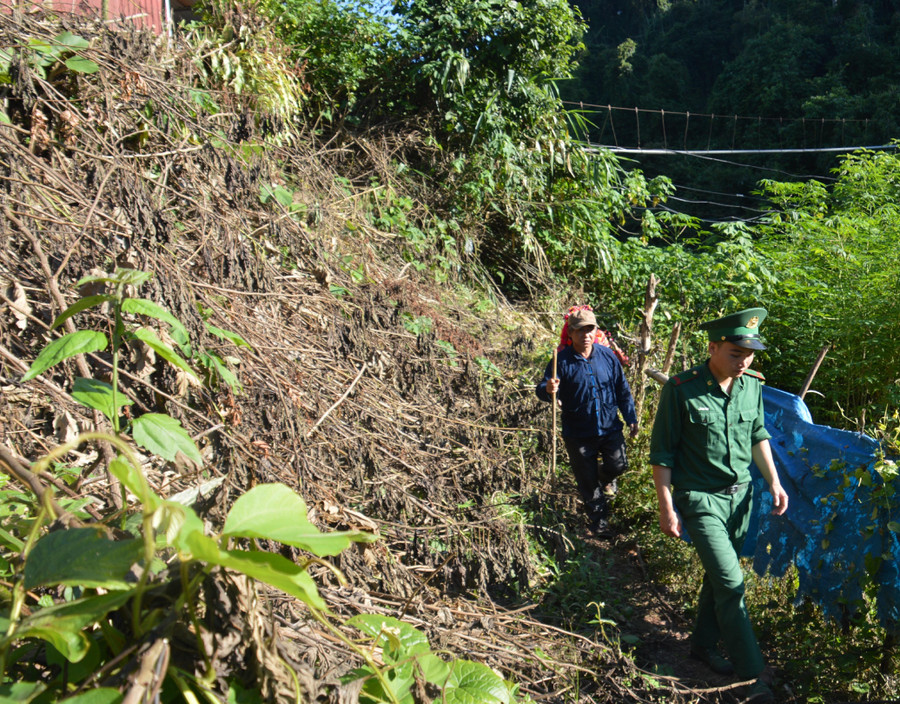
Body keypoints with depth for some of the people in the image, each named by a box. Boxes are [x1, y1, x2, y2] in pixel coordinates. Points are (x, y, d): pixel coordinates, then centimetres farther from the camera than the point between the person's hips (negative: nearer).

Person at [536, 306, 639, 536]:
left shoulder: (608, 355, -1)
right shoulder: (562, 360, -11)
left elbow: (622, 389, 8)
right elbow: (542, 390, -17)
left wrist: (631, 418, 7)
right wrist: (548, 390, -41)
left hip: (610, 428, 2)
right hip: (578, 434, -2)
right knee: (587, 482, 7)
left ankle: (605, 478, 38)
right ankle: (599, 522, 28)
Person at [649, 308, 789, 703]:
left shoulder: (752, 385, -2)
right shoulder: (681, 390, -18)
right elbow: (661, 453, -12)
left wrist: (774, 482, 8)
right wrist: (666, 508, -11)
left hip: (740, 494, 6)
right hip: (700, 499, -5)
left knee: (719, 576, 17)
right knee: (731, 584, -6)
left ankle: (704, 644, 38)